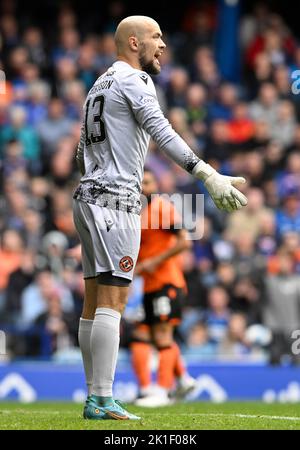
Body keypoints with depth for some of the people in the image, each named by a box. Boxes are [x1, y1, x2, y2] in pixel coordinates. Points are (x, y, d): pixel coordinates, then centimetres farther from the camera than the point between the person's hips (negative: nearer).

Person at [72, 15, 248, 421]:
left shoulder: (100, 86, 21)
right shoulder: (134, 81, -7)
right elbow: (163, 135, -21)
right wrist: (209, 176, -29)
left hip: (88, 195, 10)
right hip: (115, 199, -10)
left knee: (94, 302, 7)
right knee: (112, 299, -12)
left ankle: (94, 399, 8)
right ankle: (103, 401, -16)